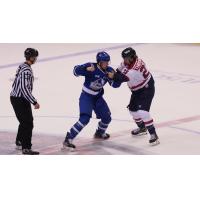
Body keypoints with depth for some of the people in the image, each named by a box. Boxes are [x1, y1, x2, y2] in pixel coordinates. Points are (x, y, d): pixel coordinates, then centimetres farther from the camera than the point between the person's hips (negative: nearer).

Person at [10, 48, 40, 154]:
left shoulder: (22, 67, 10)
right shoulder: (26, 71, -22)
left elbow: (15, 84, 20)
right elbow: (25, 89, -27)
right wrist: (34, 102, -24)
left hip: (16, 98, 11)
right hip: (20, 100, -11)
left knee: (24, 121, 24)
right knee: (28, 123, -10)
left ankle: (19, 143, 37)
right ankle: (26, 148, -11)